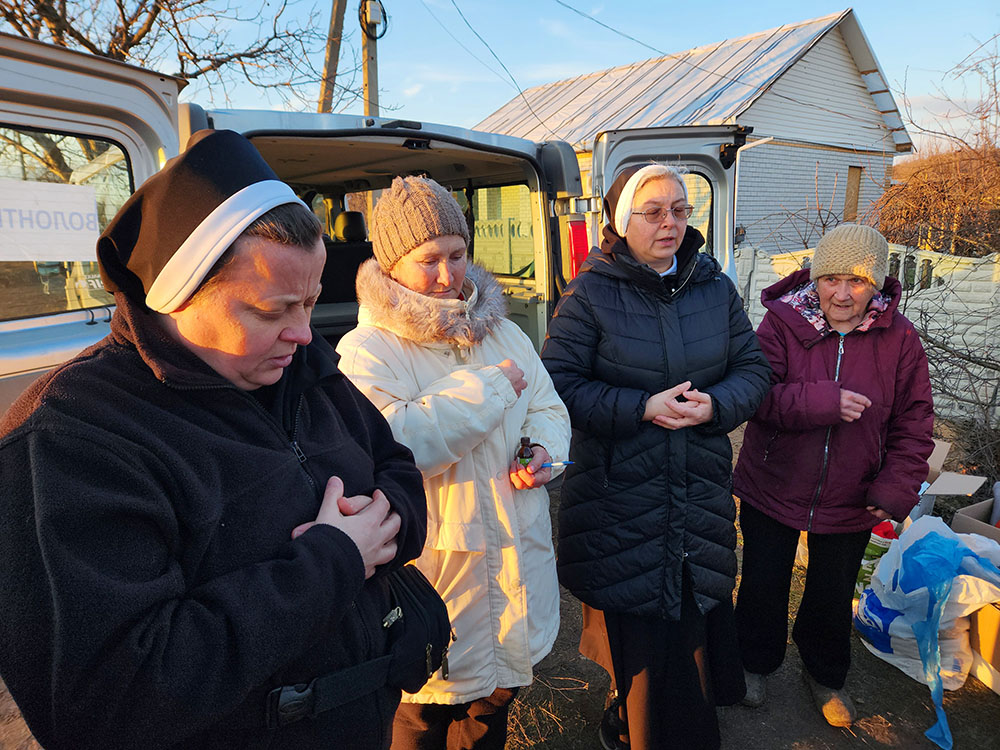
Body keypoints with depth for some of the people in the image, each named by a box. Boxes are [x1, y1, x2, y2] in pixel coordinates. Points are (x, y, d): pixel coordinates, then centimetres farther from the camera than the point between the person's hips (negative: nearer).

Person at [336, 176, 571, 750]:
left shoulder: (502, 332, 7)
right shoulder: (366, 352, -14)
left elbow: (548, 407, 11)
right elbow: (391, 445, -29)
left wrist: (544, 450, -12)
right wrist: (492, 386, -22)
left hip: (515, 562, 6)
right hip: (435, 570, -5)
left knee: (496, 699, 26)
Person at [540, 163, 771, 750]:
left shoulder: (716, 288, 7)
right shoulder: (591, 292, -7)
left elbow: (754, 368, 10)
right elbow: (560, 382, -10)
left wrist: (715, 405, -11)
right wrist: (642, 408, -19)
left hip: (702, 487, 4)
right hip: (620, 489, -3)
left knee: (695, 616, 14)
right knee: (640, 630, 7)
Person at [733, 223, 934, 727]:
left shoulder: (898, 338, -7)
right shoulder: (782, 322, -13)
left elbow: (913, 424, -1)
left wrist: (897, 487, -10)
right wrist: (821, 402, -32)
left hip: (849, 501, 2)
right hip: (772, 490, -1)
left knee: (833, 596, 20)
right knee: (763, 586, 16)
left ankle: (825, 675, 48)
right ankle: (757, 663, 44)